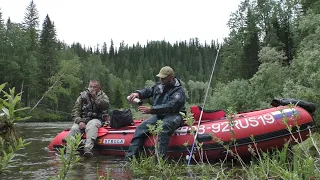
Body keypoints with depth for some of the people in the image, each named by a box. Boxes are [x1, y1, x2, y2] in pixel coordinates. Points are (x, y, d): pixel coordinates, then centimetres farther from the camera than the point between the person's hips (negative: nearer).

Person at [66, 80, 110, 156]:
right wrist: (79, 121, -13)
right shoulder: (83, 96, 11)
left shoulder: (103, 96, 9)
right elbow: (75, 110, 4)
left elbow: (105, 106, -14)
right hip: (82, 119, 2)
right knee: (74, 129, -28)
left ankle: (88, 149, -50)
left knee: (92, 125, -37)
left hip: (96, 119, -2)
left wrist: (95, 96, -13)